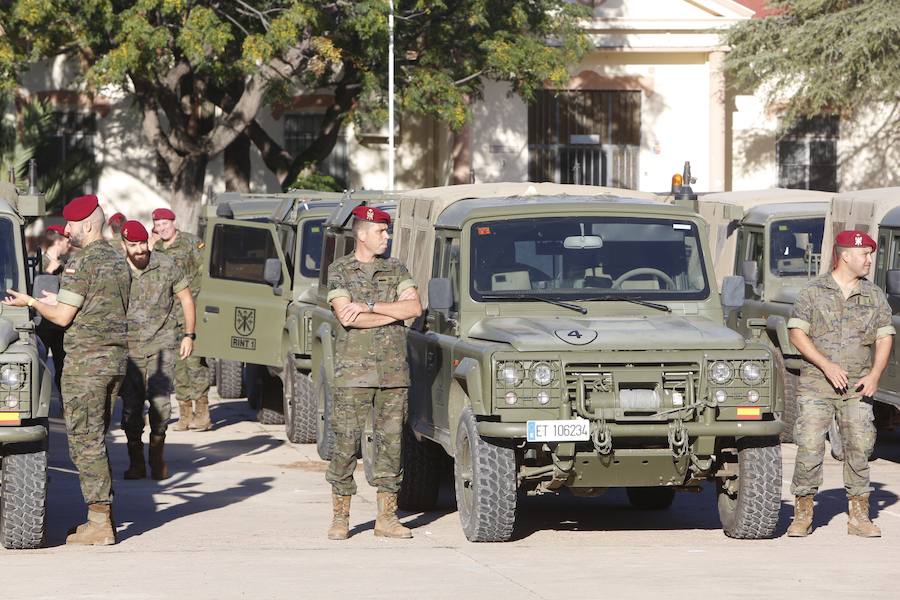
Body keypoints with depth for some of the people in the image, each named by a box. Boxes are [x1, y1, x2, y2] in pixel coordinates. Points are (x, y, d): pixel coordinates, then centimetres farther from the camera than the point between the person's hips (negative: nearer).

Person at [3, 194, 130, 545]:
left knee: (85, 441, -5)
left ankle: (99, 524, -7)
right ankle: (103, 516, 14)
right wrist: (60, 301, 24)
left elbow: (63, 317, -13)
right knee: (95, 440, 15)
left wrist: (30, 302, 4)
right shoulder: (119, 262, 14)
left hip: (86, 360, -9)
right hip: (116, 358, 9)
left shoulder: (81, 263, -13)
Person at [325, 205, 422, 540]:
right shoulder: (339, 271, 1)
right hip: (354, 370, -3)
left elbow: (415, 307, -4)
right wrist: (395, 312, -9)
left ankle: (387, 518, 8)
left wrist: (369, 306, -12)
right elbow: (347, 316, -13)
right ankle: (340, 518, 2)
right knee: (346, 443, -4)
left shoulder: (396, 270, 11)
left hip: (393, 370, 3)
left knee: (391, 441, 4)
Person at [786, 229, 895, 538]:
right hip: (816, 385, -3)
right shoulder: (813, 292, -1)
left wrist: (874, 375, -7)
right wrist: (827, 365, -15)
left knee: (859, 448, -1)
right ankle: (802, 516, 1)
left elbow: (884, 338, 8)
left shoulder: (875, 296, 8)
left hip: (857, 388, 3)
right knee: (810, 448, -7)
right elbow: (797, 333, -5)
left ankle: (859, 518, 5)